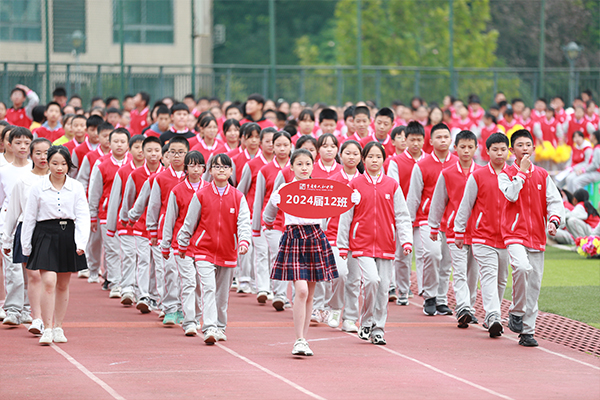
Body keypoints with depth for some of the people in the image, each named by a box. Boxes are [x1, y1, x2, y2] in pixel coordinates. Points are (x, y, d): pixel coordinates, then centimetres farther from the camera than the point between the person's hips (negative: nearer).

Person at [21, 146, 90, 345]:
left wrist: (81, 242, -12)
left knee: (63, 285, 10)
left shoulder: (76, 188, 2)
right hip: (46, 236, -2)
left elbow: (82, 216, 0)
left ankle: (58, 328, 22)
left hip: (68, 236, 2)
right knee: (49, 282, -15)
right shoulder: (38, 189, 1)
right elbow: (29, 218, 6)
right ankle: (47, 329, -11)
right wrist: (26, 247, 5)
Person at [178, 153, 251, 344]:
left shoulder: (238, 197, 2)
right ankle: (209, 328, -23)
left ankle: (220, 327, 27)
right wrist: (183, 245, 13)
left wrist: (244, 241, -25)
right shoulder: (201, 195, -1)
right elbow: (189, 222, 7)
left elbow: (244, 222, -7)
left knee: (223, 292, 12)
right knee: (208, 288, -16)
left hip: (228, 252, 2)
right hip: (204, 250, -2)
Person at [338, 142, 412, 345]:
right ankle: (366, 322, -1)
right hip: (362, 243, -2)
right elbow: (345, 216, 5)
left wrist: (406, 241, -4)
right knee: (372, 279, -20)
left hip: (385, 244, 2)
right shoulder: (355, 185, 2)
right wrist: (342, 245, 4)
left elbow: (402, 215, 6)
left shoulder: (392, 185, 5)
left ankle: (378, 329, 14)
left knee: (383, 287, 3)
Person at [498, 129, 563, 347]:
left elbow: (555, 201, 6)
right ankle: (516, 312, -10)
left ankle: (527, 331, 11)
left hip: (537, 236, 4)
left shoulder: (542, 175, 12)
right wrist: (522, 171, -11)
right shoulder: (505, 174, 2)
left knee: (534, 284, 4)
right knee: (522, 267, -30)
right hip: (515, 233, -4)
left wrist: (553, 220, -12)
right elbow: (511, 195, -16)